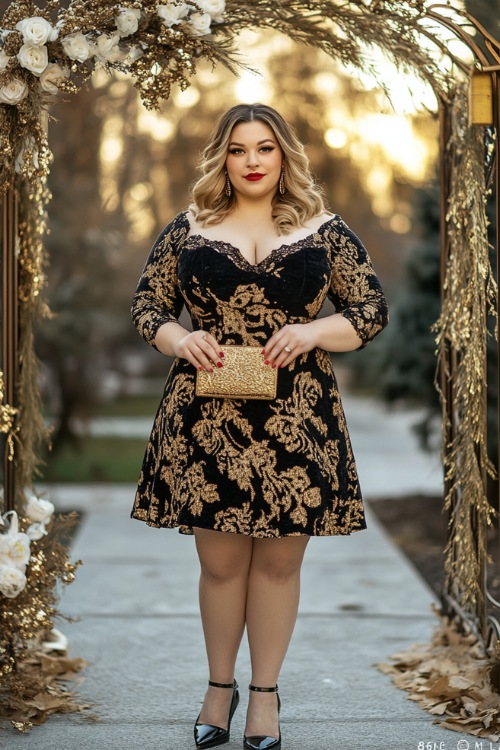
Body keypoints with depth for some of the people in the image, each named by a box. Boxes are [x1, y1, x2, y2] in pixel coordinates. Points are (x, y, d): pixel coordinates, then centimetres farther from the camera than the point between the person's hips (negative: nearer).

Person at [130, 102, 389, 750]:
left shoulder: (324, 231, 6)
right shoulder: (187, 230, 8)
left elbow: (372, 311, 7)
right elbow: (146, 303, 13)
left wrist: (312, 332, -11)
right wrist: (179, 339, -8)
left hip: (295, 417, 0)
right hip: (207, 416, 0)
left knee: (279, 560, 7)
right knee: (219, 561, 6)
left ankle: (265, 691, 23)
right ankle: (219, 686, 26)